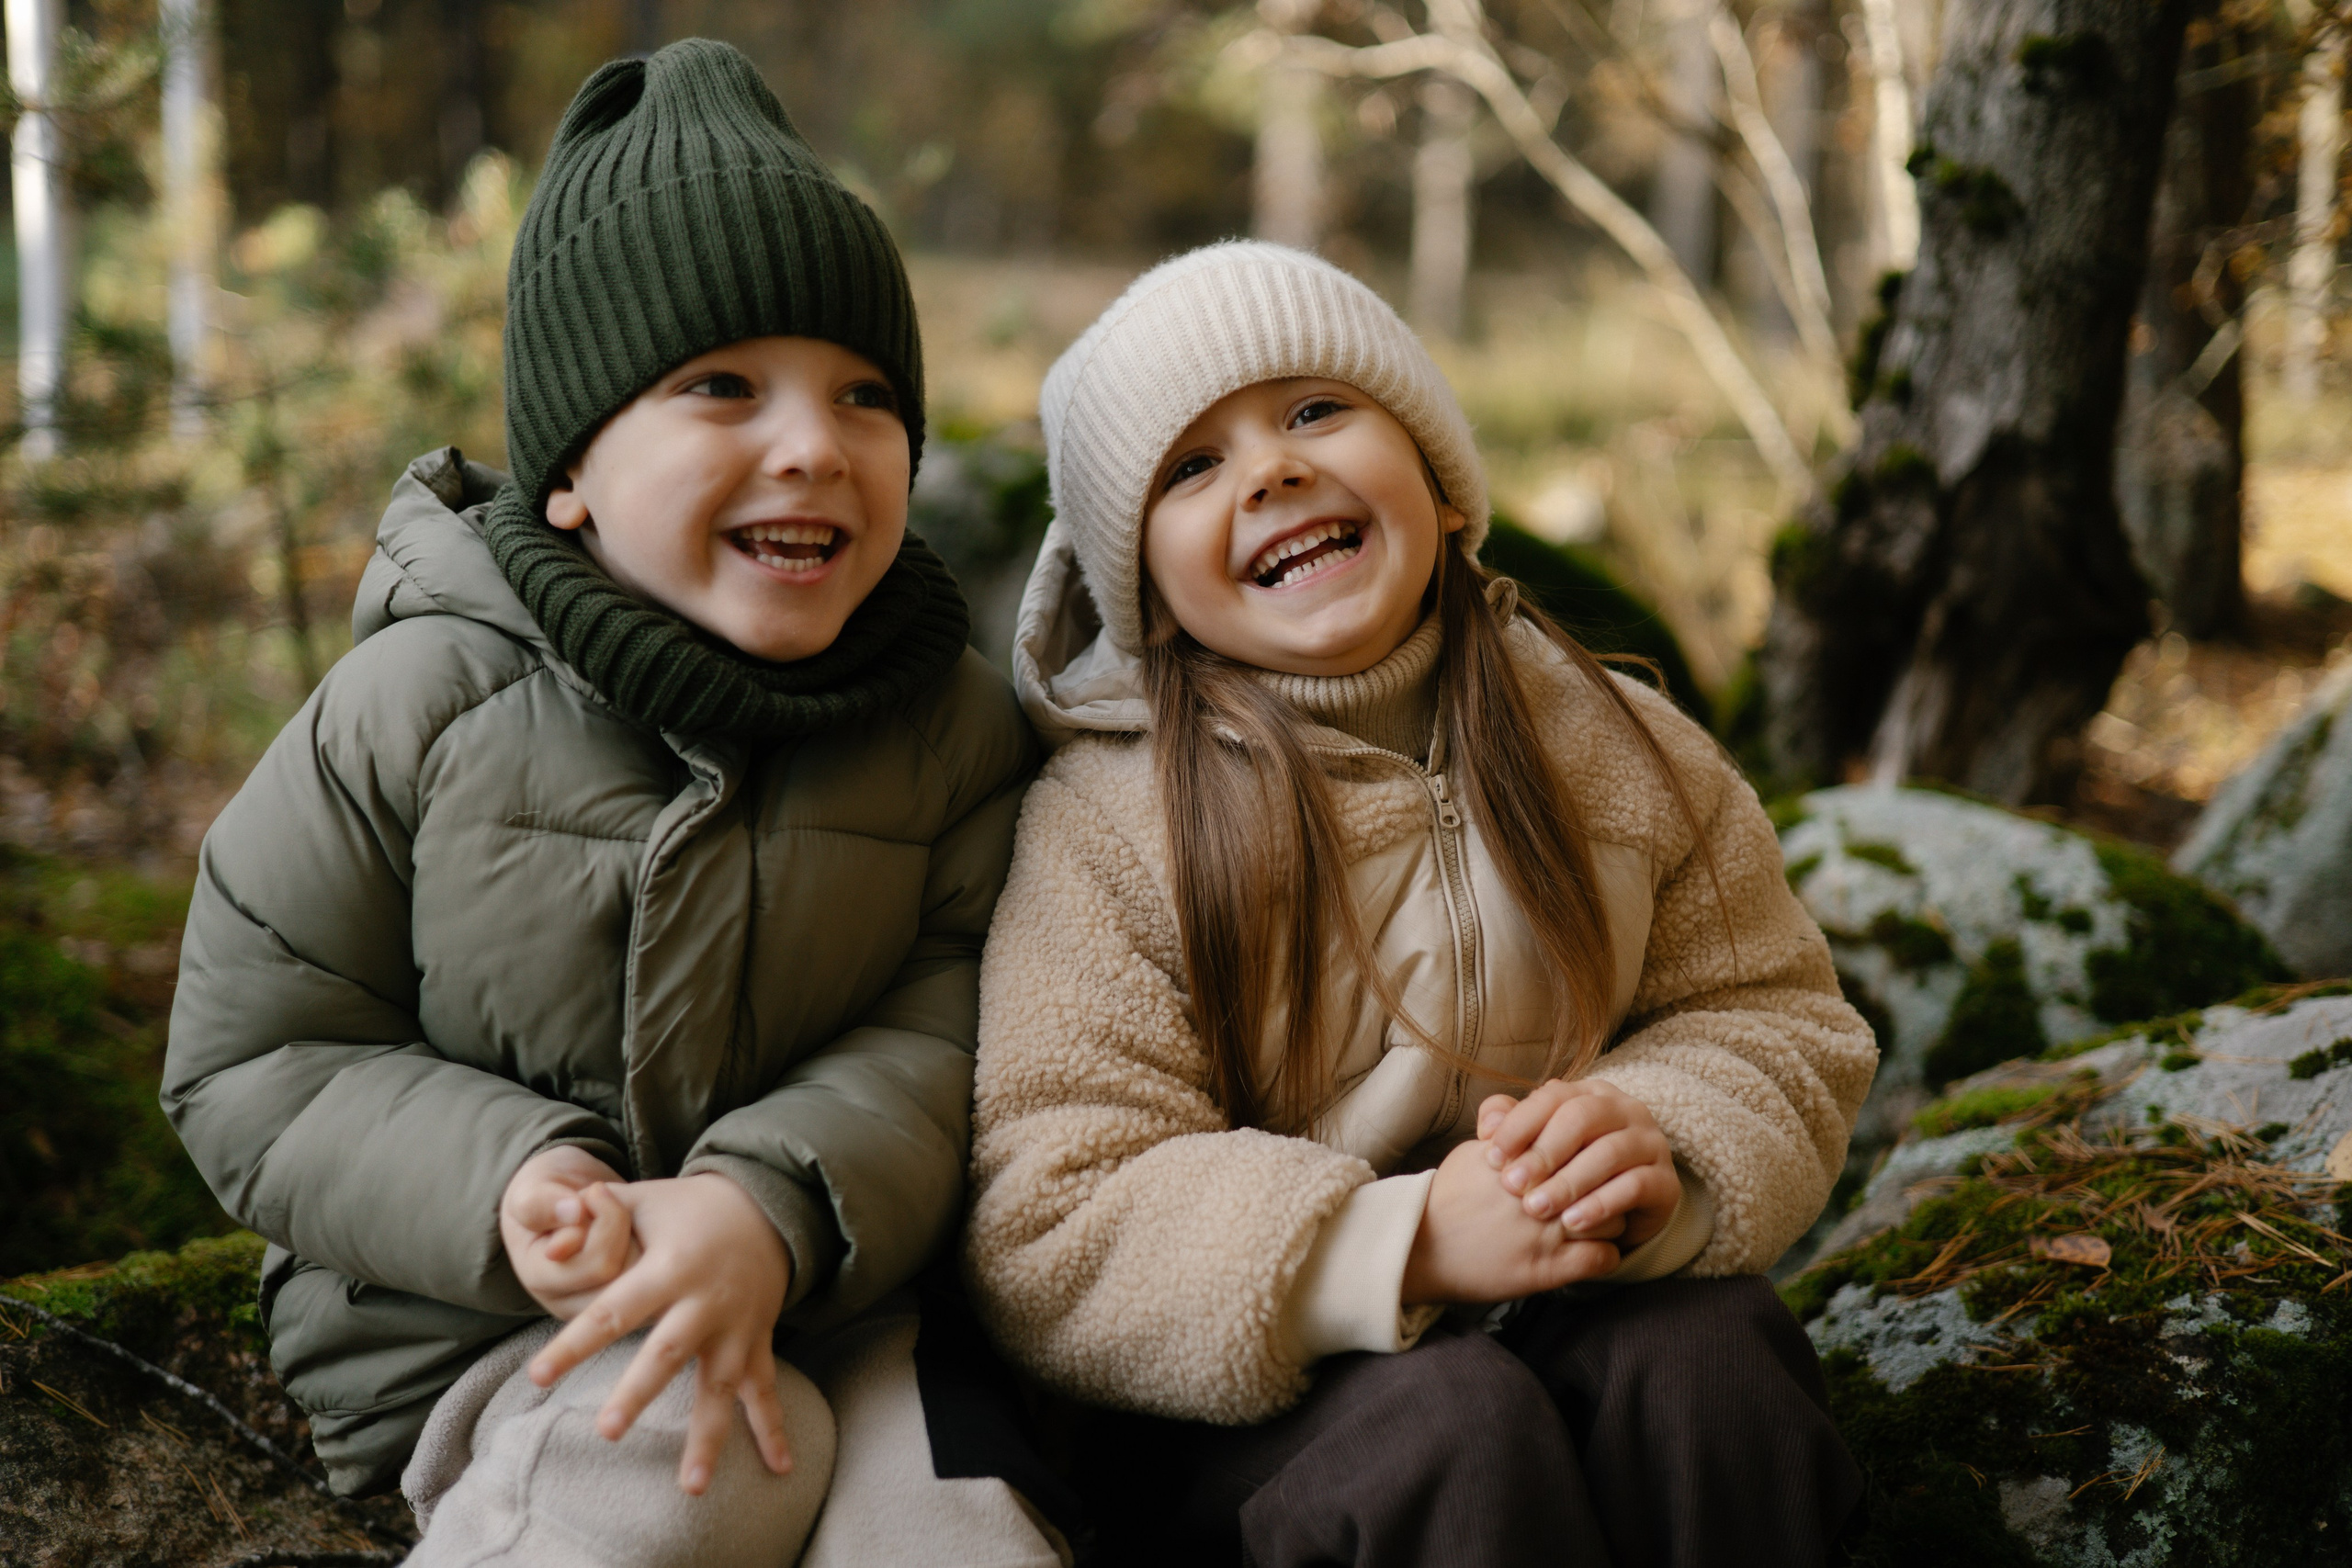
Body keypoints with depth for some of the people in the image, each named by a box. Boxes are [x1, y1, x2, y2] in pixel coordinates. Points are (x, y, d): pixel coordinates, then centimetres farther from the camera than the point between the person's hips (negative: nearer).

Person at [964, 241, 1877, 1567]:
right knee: (1452, 1421, -32)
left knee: (1704, 1346, -26)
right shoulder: (1104, 826, -10)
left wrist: (1661, 1148, -20)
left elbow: (1774, 1020, 6)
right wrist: (1410, 1245, -28)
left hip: (1583, 1312, 4)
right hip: (1247, 1409, -3)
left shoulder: (1614, 748, 2)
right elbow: (1046, 1232, -15)